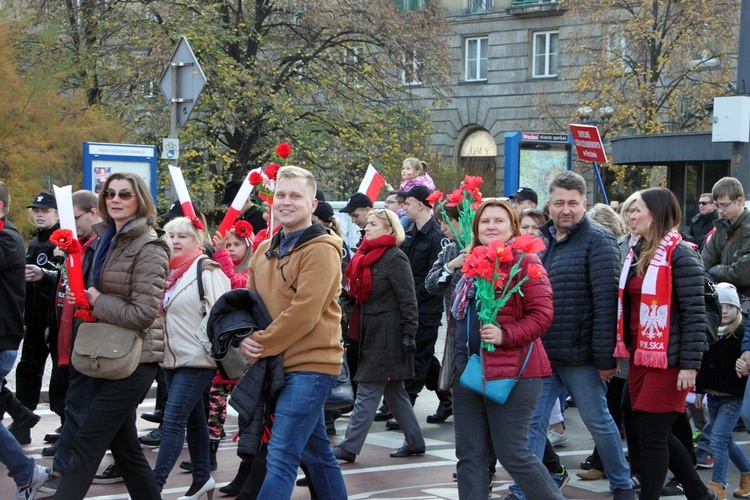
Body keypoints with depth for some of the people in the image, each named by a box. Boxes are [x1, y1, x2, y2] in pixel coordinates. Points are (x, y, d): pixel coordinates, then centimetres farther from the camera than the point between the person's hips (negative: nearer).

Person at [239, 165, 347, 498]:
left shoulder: (321, 250, -13)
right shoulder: (265, 250, 13)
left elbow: (303, 314, -20)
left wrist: (261, 345, -15)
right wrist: (245, 339, -6)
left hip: (310, 366, -8)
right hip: (278, 366, 8)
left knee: (281, 457, -14)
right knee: (316, 451, 18)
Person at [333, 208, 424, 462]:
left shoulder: (395, 258, -12)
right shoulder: (366, 256, 13)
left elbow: (408, 299, -15)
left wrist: (409, 333, -18)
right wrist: (355, 326, 17)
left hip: (388, 334, -9)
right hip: (371, 332, 9)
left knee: (368, 392, -7)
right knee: (393, 391, 14)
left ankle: (349, 447, -5)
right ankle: (414, 441, 22)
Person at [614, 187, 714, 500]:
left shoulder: (679, 255, -12)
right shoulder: (636, 253, 12)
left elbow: (694, 313, -15)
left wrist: (690, 365, -18)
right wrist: (620, 350, 16)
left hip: (667, 359, -8)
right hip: (640, 356, 8)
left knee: (652, 435, -6)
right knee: (655, 433, 14)